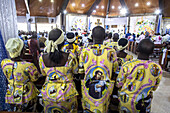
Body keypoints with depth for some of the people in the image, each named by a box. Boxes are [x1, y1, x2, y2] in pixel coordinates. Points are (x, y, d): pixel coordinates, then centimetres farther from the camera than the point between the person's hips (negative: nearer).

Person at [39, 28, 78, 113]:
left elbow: (44, 73, 3)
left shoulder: (42, 58, -15)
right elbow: (76, 71, -6)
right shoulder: (70, 57, -23)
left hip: (48, 94, 3)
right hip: (67, 93, -2)